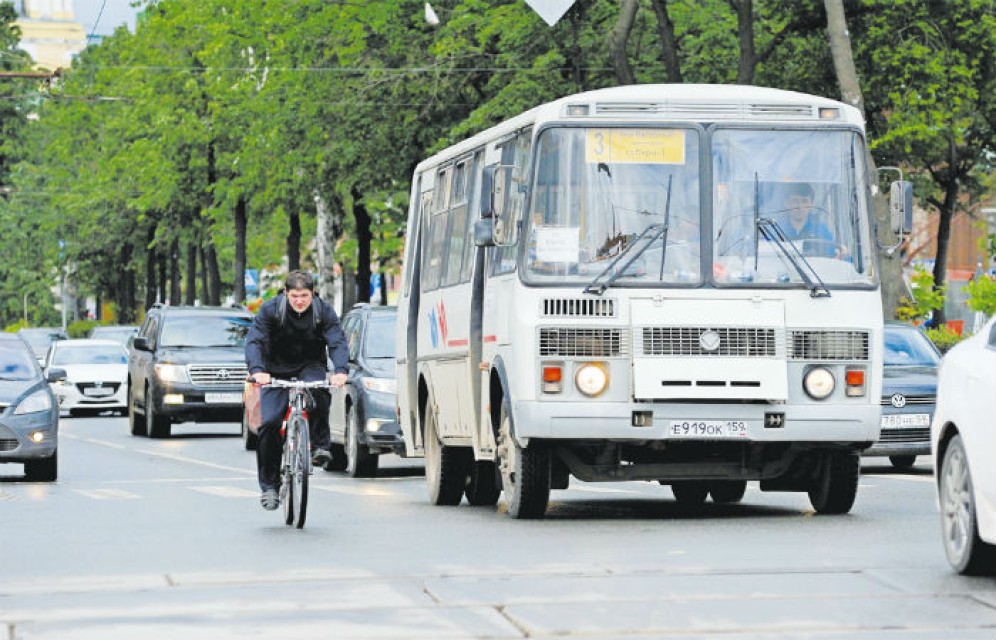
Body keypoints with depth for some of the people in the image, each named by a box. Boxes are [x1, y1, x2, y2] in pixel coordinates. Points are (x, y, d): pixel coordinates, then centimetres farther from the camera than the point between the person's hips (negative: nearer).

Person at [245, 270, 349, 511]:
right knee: (270, 423, -15)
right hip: (276, 369, 0)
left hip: (310, 366, 0)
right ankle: (269, 485, -4)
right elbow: (254, 340, -24)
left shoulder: (324, 311, -13)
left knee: (319, 392, -36)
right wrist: (257, 370, -43)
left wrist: (340, 370, -44)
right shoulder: (270, 309, -15)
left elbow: (338, 341, -23)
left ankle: (320, 445, -20)